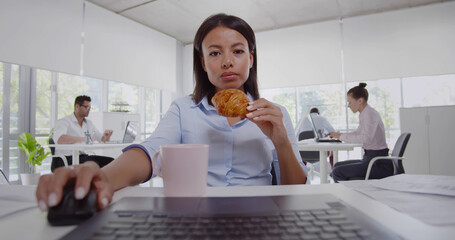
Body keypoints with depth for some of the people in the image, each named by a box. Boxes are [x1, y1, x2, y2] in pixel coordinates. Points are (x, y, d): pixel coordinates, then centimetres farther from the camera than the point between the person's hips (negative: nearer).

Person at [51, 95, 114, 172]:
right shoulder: (64, 121, -4)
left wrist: (106, 136, -6)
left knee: (110, 161, -19)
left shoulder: (89, 123, 18)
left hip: (83, 156, 7)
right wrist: (83, 139, -28)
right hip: (65, 159, -6)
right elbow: (59, 139, -25)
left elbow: (103, 139, 20)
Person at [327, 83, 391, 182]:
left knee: (337, 172, -16)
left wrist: (342, 136, -23)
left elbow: (366, 138, -32)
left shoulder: (370, 114, -16)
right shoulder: (364, 114, 13)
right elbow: (358, 132, 30)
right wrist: (338, 135, 19)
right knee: (337, 166, 12)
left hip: (379, 164, -10)